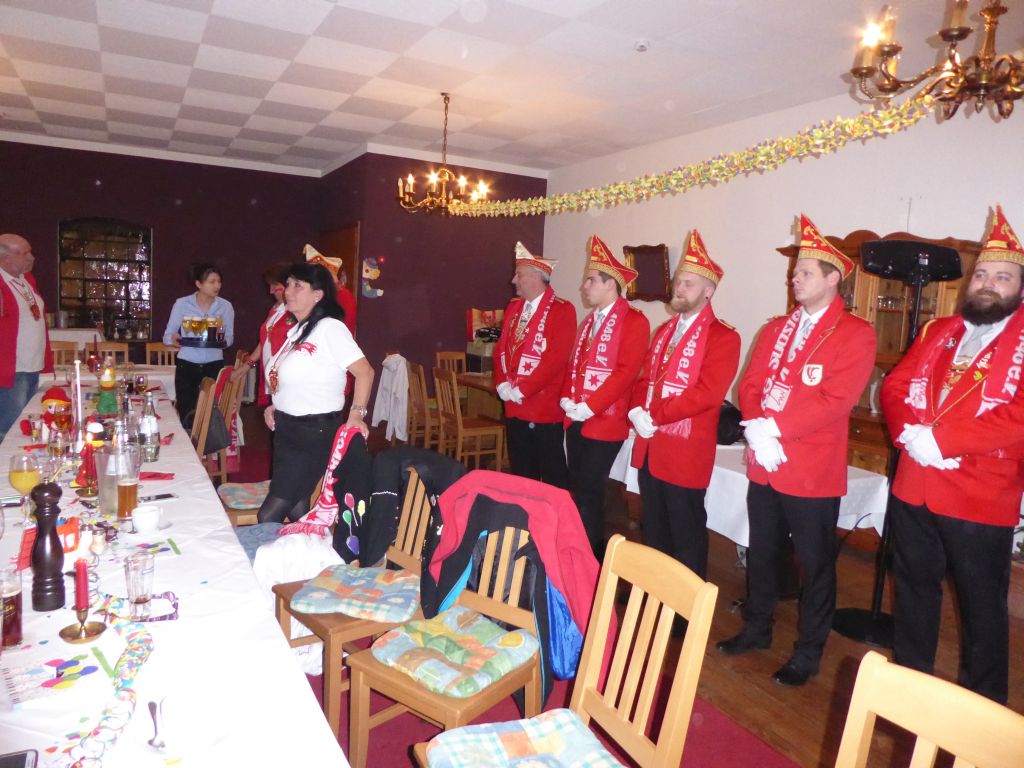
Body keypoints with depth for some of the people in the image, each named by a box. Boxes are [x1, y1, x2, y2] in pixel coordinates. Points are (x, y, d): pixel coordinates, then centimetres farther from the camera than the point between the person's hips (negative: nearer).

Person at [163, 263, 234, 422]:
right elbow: (167, 335, 3)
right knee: (187, 414, 2)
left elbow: (230, 338, 9)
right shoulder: (182, 304, -1)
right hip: (186, 366, -1)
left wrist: (223, 340, -14)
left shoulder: (226, 306, 3)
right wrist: (173, 339, -20)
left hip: (214, 366, 1)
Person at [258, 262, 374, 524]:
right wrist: (275, 406, 10)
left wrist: (356, 414, -27)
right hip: (286, 429, 9)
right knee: (296, 510, 14)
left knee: (269, 517, -5)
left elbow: (365, 371, -20)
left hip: (314, 433, -9)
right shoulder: (295, 330, 12)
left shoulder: (329, 328, -15)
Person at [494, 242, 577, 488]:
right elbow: (501, 348, 14)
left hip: (545, 408, -7)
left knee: (552, 476, 3)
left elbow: (557, 357, -18)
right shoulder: (513, 307, 14)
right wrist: (502, 384, -3)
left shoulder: (561, 309, -10)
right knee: (521, 474, 16)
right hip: (514, 406, 7)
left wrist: (522, 390, -18)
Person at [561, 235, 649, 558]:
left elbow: (626, 371, -18)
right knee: (576, 489, 13)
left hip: (605, 422, -8)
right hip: (576, 419, 8)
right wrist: (567, 399, 0)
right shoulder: (589, 320, 17)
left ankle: (591, 558, 12)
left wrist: (589, 406, -20)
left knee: (589, 491, -3)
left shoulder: (634, 321, -9)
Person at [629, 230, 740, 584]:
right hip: (649, 447, 8)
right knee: (654, 529, 18)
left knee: (686, 534, 5)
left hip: (685, 451, -7)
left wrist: (654, 416, -20)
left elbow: (707, 393, -20)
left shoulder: (723, 336, -10)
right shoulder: (665, 330, 15)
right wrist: (637, 412, -6)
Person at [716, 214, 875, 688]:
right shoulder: (776, 329, 11)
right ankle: (756, 629, 38)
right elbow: (750, 385, 5)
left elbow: (836, 400, -19)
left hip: (813, 473, -6)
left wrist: (775, 427, -22)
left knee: (815, 565, 9)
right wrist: (755, 429, -13)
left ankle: (808, 653, 25)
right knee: (761, 554, 19)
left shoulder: (855, 334, -9)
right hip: (763, 466, 6)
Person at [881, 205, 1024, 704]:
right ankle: (908, 682, 36)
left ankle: (984, 703, 29)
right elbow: (895, 386, 6)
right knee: (914, 587, 18)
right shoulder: (937, 331, 10)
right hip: (914, 487, 5)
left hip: (981, 499, -5)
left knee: (982, 603, 10)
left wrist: (941, 438, -23)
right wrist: (910, 433, -13)